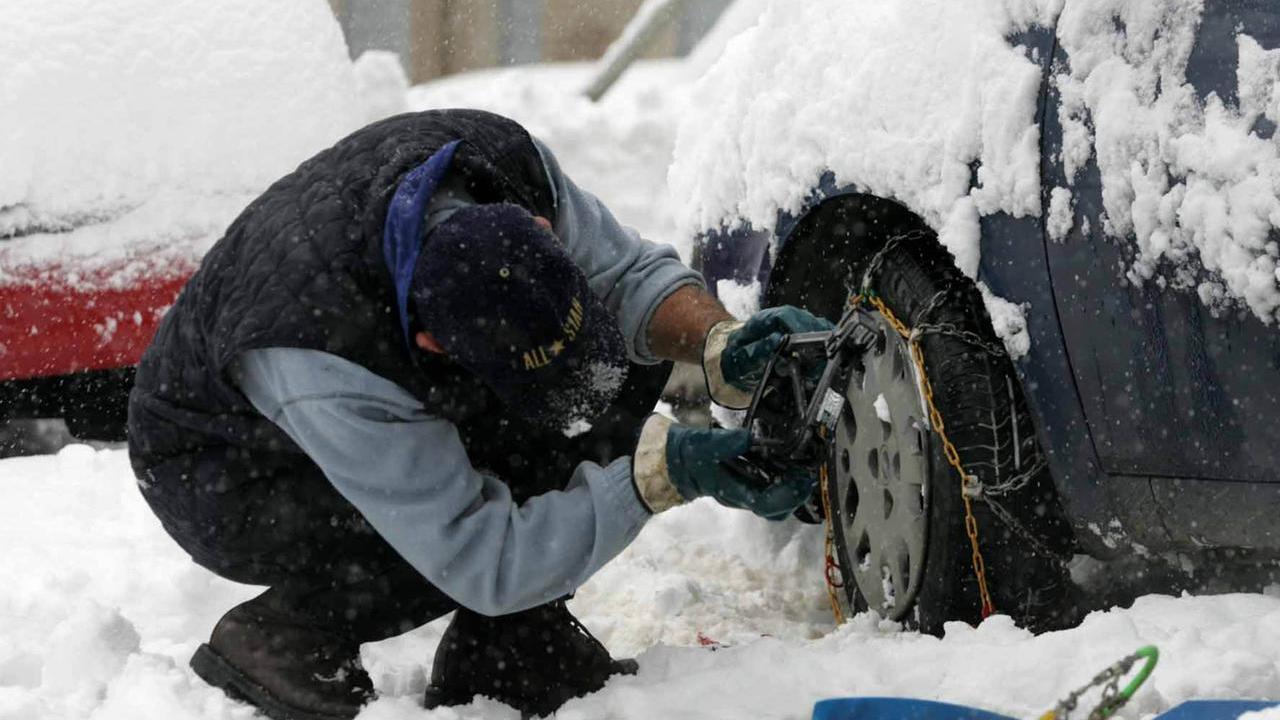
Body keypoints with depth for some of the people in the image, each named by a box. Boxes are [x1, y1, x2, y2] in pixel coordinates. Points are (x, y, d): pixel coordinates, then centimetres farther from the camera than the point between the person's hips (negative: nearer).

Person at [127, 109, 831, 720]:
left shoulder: (505, 158, -29)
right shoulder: (319, 355, -43)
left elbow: (627, 271, -13)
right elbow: (484, 563, -38)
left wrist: (721, 347, -33)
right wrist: (661, 475, -43)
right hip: (218, 475, -7)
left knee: (628, 359, -12)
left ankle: (500, 651, -3)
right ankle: (281, 635, -7)